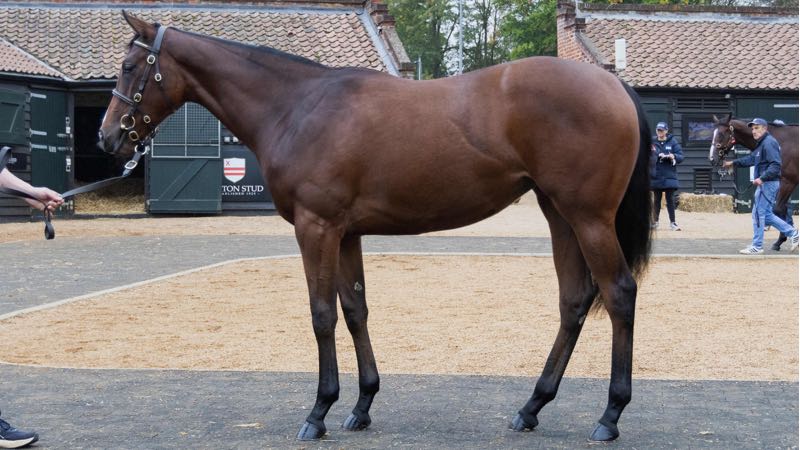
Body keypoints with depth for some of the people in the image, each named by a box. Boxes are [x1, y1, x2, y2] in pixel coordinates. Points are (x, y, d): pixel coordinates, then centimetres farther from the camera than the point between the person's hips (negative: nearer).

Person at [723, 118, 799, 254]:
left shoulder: (769, 143, -16)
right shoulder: (761, 144, 16)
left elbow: (775, 165, -25)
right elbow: (751, 159, 28)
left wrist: (762, 178, -32)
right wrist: (733, 163, 26)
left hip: (768, 183, -10)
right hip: (764, 183, 10)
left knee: (758, 213, -4)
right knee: (766, 214, 15)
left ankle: (757, 246, 3)